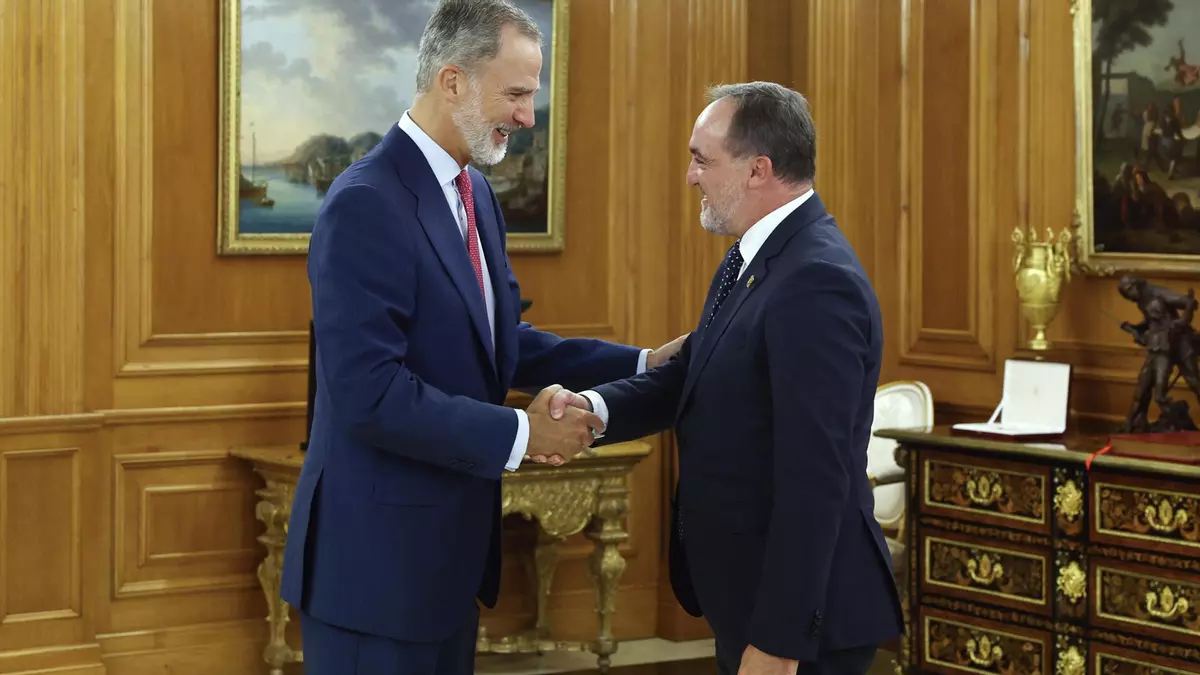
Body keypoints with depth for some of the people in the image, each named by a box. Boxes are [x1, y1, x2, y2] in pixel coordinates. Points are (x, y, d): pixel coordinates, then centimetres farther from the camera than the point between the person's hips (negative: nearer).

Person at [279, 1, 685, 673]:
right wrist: (520, 435, -21)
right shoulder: (366, 204, -20)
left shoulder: (475, 191, 9)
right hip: (378, 555, -9)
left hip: (450, 546, 9)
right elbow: (369, 394, -26)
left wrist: (640, 364, 5)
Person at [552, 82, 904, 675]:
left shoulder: (817, 282, -23)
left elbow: (814, 481, -26)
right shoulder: (755, 259, 8)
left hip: (798, 617, -9)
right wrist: (596, 407, -11)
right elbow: (693, 374, 8)